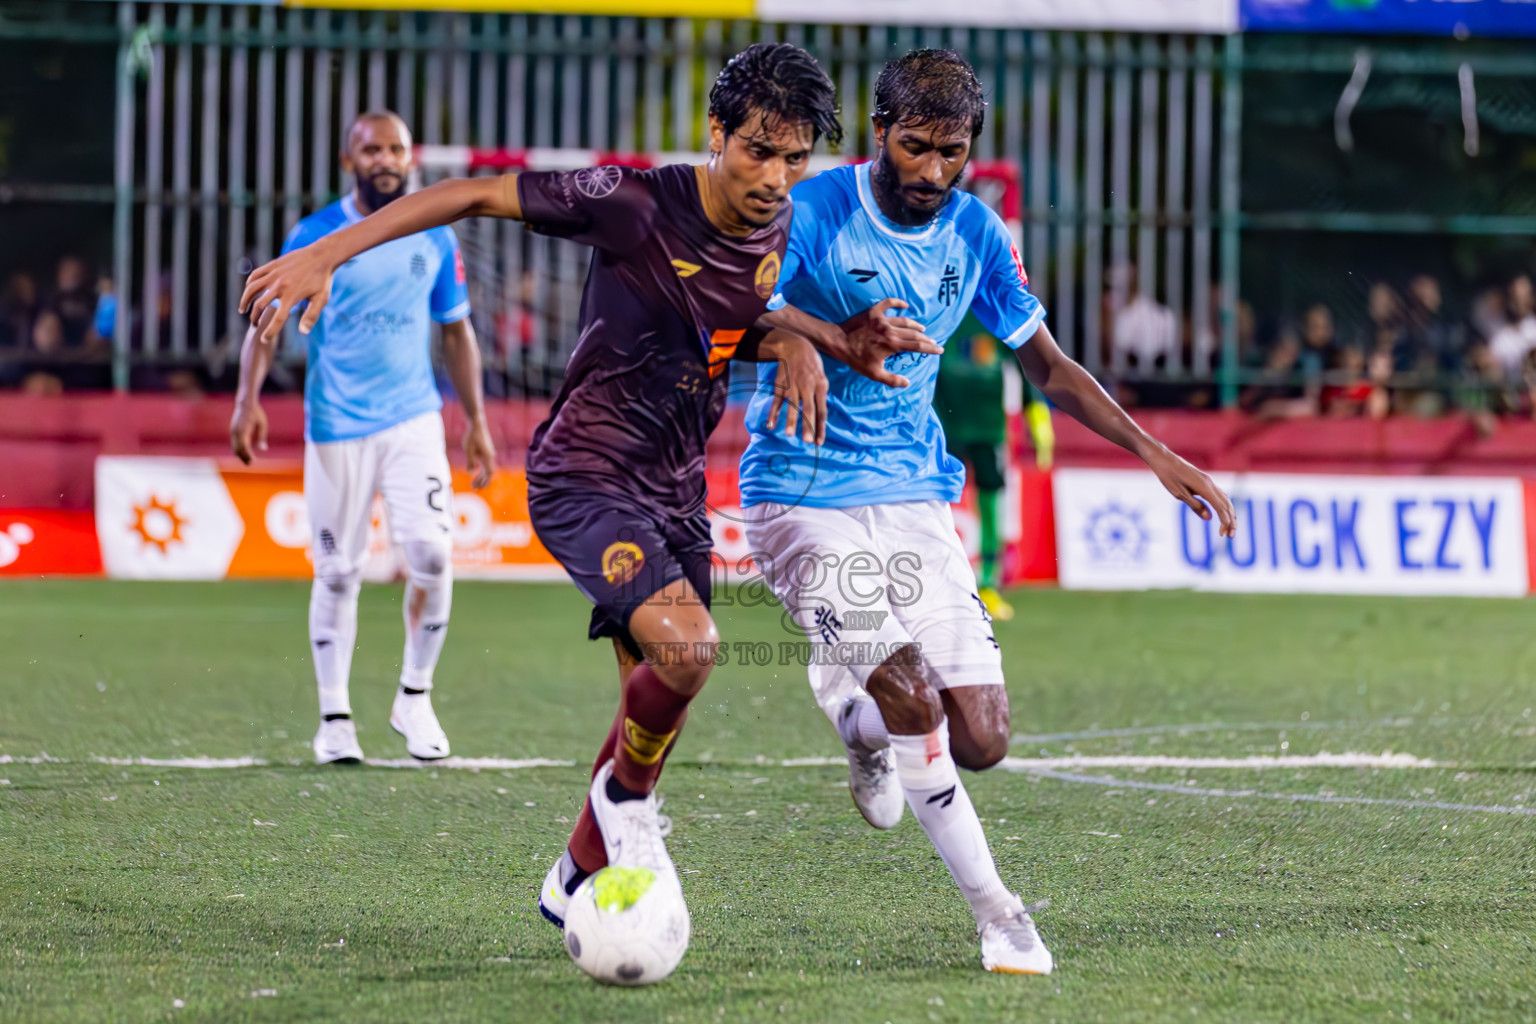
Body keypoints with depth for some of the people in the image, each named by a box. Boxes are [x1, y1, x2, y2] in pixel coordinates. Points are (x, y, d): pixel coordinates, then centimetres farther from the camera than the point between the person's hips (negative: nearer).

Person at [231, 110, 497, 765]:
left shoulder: (435, 239, 6)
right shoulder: (314, 237, -2)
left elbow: (456, 332, 16)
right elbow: (269, 319, -1)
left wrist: (477, 421, 14)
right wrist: (248, 400, -14)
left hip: (414, 418, 2)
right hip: (336, 426, -1)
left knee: (431, 551, -15)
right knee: (337, 571, 1)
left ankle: (414, 698, 3)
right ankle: (334, 718, 13)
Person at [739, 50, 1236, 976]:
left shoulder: (975, 233, 4)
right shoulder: (812, 212, -12)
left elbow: (1046, 362, 15)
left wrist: (1156, 455, 7)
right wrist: (836, 342, -40)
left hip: (916, 497, 5)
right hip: (804, 498, -5)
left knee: (982, 743, -4)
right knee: (912, 703, -23)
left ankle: (854, 708, 28)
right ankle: (996, 915, -6)